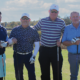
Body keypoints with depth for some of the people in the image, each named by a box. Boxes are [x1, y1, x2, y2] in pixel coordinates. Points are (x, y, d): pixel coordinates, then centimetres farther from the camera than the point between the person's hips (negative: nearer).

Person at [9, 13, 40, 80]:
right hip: (17, 55, 1)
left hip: (28, 56, -1)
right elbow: (9, 41, 5)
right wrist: (12, 41, -20)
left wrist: (34, 56, -8)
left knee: (32, 74, -8)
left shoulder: (33, 31, 3)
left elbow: (37, 45, 2)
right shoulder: (15, 30, 5)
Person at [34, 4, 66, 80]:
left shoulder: (61, 22, 1)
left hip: (55, 50, -1)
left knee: (57, 72, 3)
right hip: (44, 50, 1)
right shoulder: (42, 21, 3)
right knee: (44, 72, 11)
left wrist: (61, 42, -4)